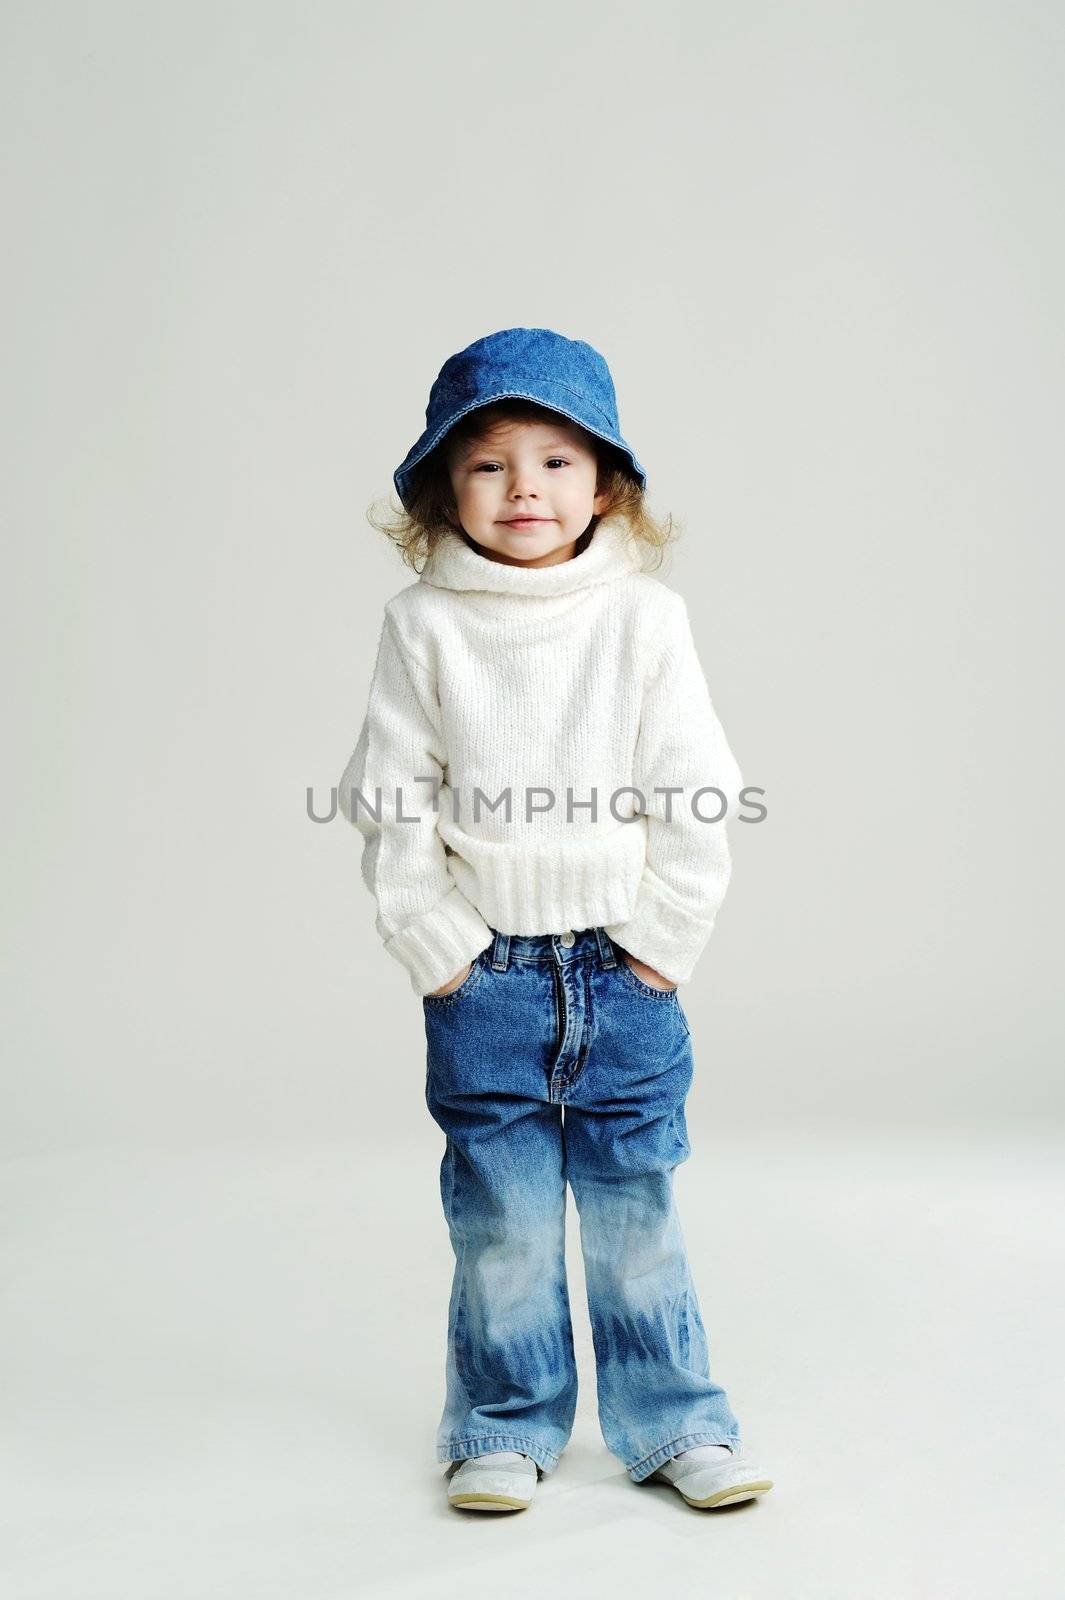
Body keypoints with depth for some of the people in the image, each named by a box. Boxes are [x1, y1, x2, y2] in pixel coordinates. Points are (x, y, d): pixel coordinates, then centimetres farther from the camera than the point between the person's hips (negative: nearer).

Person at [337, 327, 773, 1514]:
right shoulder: (424, 624, -2)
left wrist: (664, 938, -4)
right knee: (500, 1216, 8)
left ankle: (674, 1423, 26)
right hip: (485, 972, 0)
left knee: (636, 1206, 9)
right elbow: (390, 803, -1)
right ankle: (505, 1427, 27)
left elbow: (695, 794, -1)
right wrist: (437, 947, -5)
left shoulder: (645, 616, -2)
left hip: (625, 968, 0)